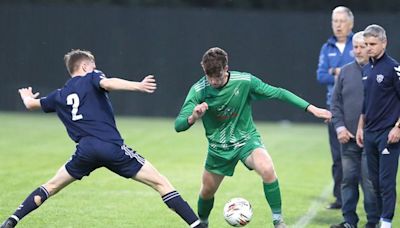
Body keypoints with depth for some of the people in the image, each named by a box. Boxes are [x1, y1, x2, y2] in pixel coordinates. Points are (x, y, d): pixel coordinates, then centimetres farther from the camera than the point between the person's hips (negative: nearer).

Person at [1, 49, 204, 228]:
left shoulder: (59, 96, 22)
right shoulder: (91, 78, 9)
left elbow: (31, 104, 38)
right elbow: (107, 83, -14)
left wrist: (26, 96, 62)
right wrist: (138, 86, -25)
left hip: (85, 151, 4)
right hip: (113, 147, -4)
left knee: (51, 186, 25)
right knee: (161, 183, 0)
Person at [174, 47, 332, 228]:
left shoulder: (244, 81, -19)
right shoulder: (198, 90, -19)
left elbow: (278, 93, -10)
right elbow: (178, 125, -22)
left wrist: (311, 108, -15)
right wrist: (192, 118, -46)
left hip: (246, 139, -2)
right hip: (218, 147, 2)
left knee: (267, 169, -30)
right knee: (207, 191, 13)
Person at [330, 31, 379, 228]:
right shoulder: (346, 71, 9)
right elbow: (336, 102, 12)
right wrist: (339, 126, 0)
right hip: (348, 138, 5)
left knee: (370, 182, -4)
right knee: (348, 180, 8)